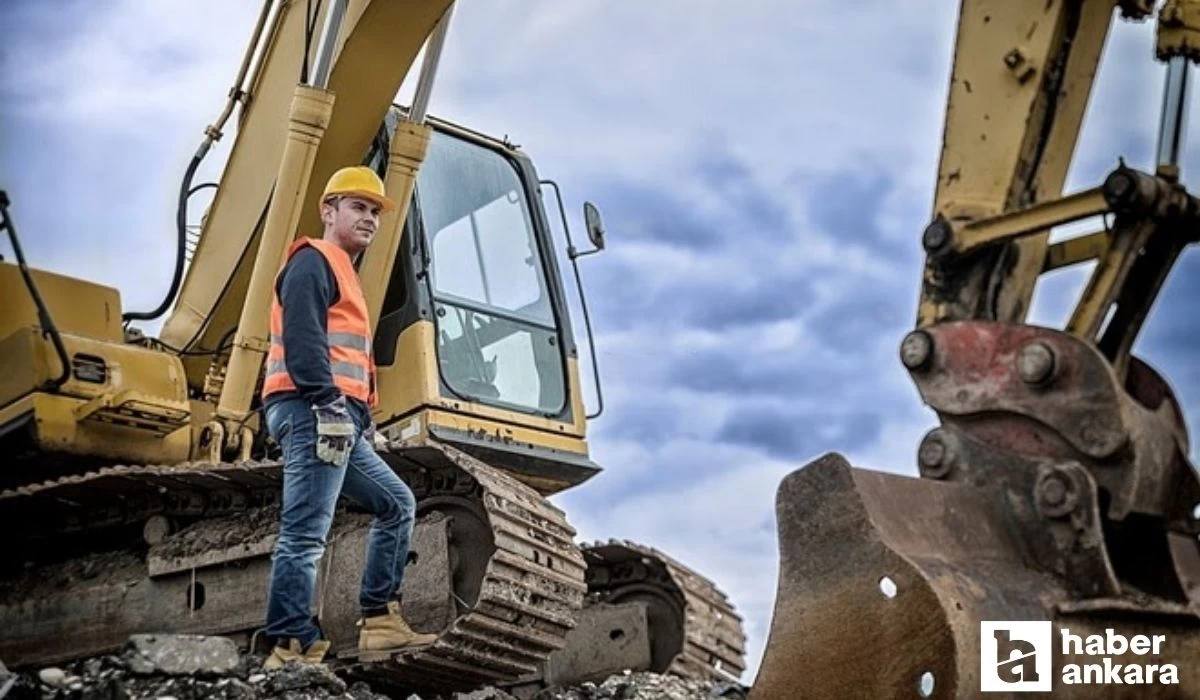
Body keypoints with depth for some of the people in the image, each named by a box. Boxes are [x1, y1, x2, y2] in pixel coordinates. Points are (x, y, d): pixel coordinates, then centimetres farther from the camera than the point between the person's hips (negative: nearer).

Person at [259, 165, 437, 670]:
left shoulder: (342, 273, 29)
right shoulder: (313, 261, -2)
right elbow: (301, 337, -17)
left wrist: (361, 416, 19)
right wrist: (331, 402, -24)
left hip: (338, 421, 11)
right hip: (312, 412, -11)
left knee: (396, 504, 15)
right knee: (305, 534, -13)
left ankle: (379, 622, 13)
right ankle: (293, 650, -14)